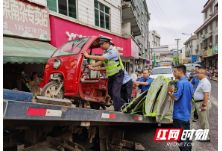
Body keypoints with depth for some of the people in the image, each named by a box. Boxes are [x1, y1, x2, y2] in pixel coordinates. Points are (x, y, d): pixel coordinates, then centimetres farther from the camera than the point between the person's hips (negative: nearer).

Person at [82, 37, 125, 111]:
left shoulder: (113, 51, -21)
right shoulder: (106, 51, 10)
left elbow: (101, 58, -29)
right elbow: (101, 62, 9)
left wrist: (88, 56, -24)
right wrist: (92, 66, -1)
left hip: (118, 74, -9)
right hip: (111, 75, 9)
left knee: (115, 93, -11)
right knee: (110, 92, 13)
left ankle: (117, 110, 2)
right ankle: (123, 104, 27)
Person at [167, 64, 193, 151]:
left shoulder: (180, 83, -18)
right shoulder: (189, 84, 10)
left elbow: (175, 98, -24)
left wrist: (169, 91, -7)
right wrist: (173, 91, 14)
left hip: (179, 115, -9)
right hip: (187, 115, 9)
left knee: (181, 138, 1)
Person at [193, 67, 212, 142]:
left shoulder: (205, 82, -21)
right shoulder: (201, 81, 13)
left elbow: (206, 95, -27)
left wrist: (203, 105, -27)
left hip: (203, 103, -11)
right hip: (199, 103, 11)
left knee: (204, 121, 0)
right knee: (202, 120, 21)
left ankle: (207, 137, 11)